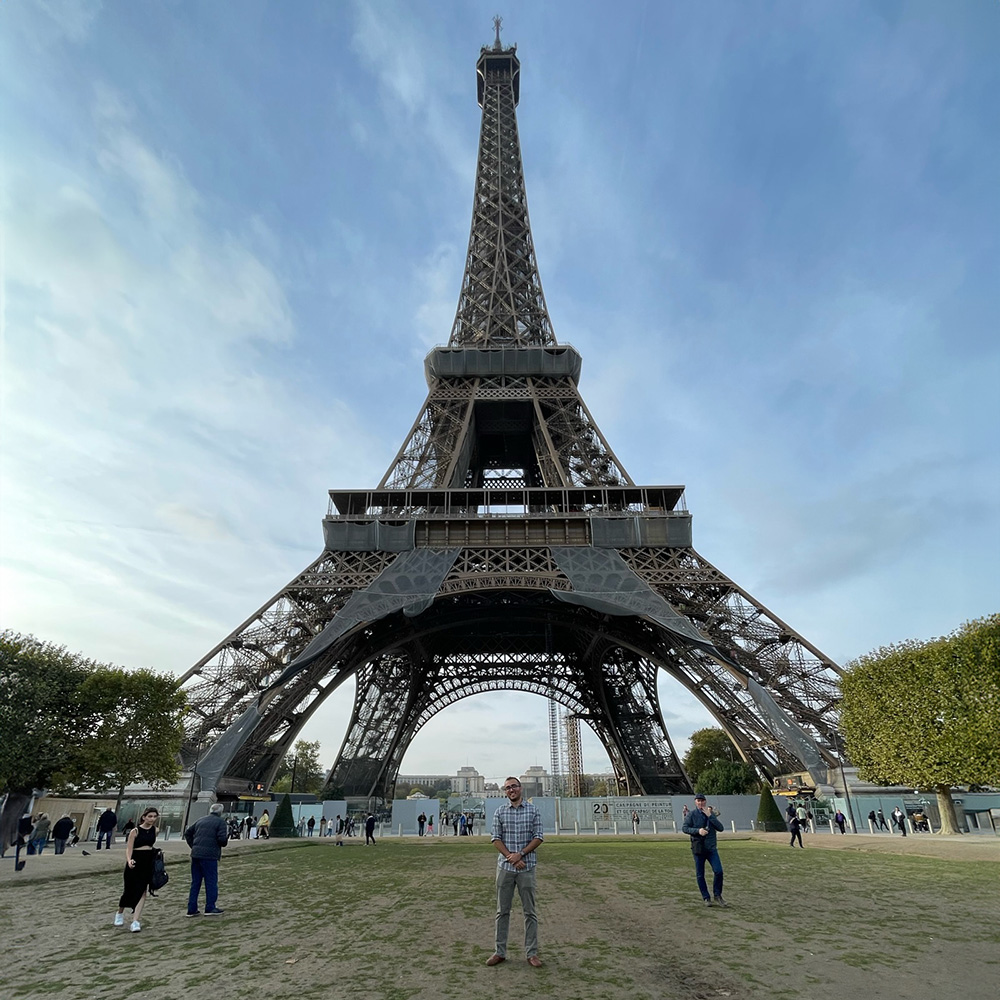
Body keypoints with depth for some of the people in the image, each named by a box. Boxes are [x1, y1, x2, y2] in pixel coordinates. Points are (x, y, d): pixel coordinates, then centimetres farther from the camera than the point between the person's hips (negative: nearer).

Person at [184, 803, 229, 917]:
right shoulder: (220, 822, -5)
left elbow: (187, 833, 17)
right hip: (209, 855, -6)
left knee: (195, 882, 15)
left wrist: (193, 846, 17)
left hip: (195, 855, 6)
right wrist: (226, 839, 7)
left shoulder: (201, 820, 15)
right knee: (211, 882, 5)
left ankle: (192, 909, 19)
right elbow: (222, 839, -15)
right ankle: (210, 908, 9)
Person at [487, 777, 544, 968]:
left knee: (530, 911, 6)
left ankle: (532, 953, 17)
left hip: (527, 866, -1)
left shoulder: (533, 810, 0)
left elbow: (538, 837, -4)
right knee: (502, 911, 9)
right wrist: (510, 856, -13)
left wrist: (521, 854, -14)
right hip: (505, 866, 1)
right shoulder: (500, 812, 3)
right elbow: (496, 838, 0)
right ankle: (500, 952, 20)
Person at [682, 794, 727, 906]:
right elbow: (684, 828, -7)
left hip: (711, 847, 2)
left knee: (718, 871, -8)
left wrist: (710, 816, -13)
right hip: (698, 848, -2)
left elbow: (720, 828, -3)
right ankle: (706, 898, 20)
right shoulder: (691, 814, -2)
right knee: (700, 875, 3)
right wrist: (698, 830, -20)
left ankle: (717, 896, 13)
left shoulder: (712, 814, 7)